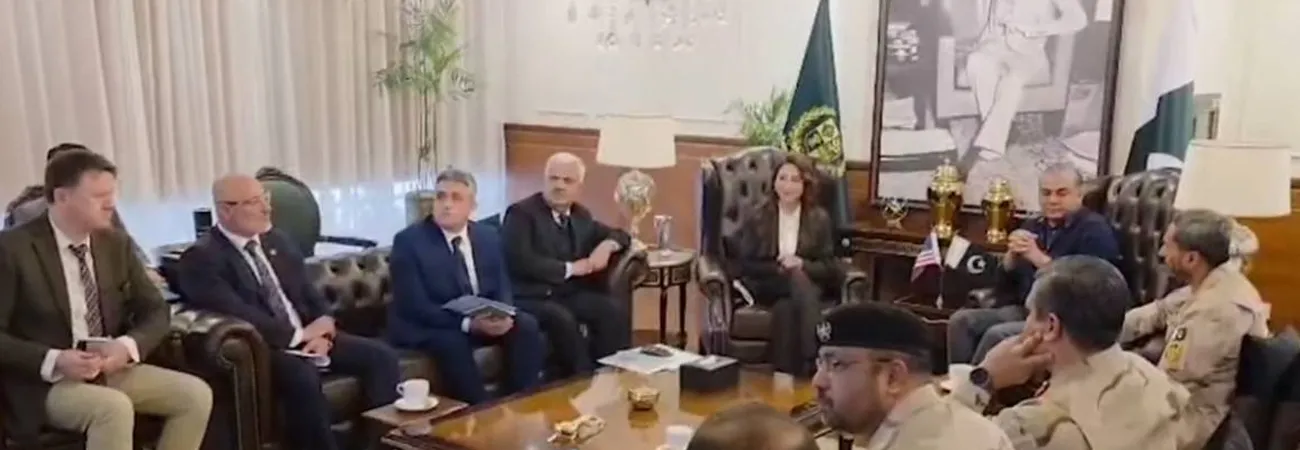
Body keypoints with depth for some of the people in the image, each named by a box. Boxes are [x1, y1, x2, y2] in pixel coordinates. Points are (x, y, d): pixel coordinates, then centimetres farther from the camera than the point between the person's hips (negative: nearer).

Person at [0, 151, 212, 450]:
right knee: (114, 408, -34)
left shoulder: (116, 244, 6)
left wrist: (128, 346, -13)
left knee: (196, 394, -14)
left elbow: (155, 310, 9)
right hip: (44, 382, -6)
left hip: (112, 369, 6)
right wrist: (53, 361, -26)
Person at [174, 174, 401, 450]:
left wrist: (322, 332, -7)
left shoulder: (278, 243, 16)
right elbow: (236, 315, -21)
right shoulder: (201, 258, -8)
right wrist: (299, 335, -18)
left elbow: (311, 295, 14)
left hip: (308, 337, 7)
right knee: (302, 375, -37)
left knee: (381, 356, -10)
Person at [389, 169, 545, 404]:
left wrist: (503, 314, -19)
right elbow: (414, 305, -20)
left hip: (484, 319, 5)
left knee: (527, 325, -17)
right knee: (452, 342, -36)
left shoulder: (488, 235, 5)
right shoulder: (408, 241, -12)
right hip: (426, 327, -5)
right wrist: (468, 323, -30)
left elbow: (502, 286, 6)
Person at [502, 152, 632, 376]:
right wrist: (569, 268, -14)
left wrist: (607, 245, 0)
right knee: (562, 319, -36)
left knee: (616, 311, -20)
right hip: (530, 297, -6)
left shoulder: (580, 215, 14)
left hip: (570, 294, 6)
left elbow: (619, 235, 25)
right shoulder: (521, 212, -6)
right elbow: (521, 261, -19)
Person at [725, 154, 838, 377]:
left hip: (807, 283, 1)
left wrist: (802, 264, -17)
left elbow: (829, 268, 4)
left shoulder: (819, 219, 6)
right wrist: (777, 267, -14)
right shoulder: (759, 218, 4)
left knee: (785, 308, -36)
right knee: (797, 280, -36)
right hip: (767, 287, 0)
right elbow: (741, 265, 1)